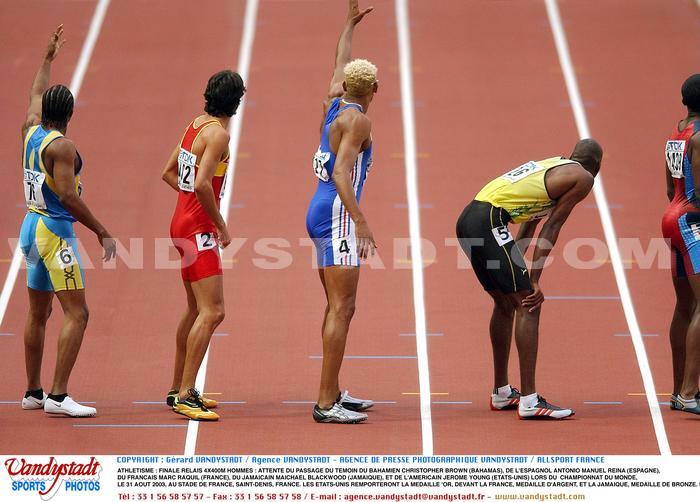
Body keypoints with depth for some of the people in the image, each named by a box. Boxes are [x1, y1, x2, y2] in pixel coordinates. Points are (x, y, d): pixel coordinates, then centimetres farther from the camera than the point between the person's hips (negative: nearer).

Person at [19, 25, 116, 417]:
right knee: (76, 313, -11)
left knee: (38, 314, 16)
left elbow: (36, 97, 29)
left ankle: (34, 392, 22)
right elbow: (68, 197, -23)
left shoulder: (32, 132, 8)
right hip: (55, 230, -9)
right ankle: (58, 396, -18)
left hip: (31, 227, 9)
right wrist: (103, 233, -20)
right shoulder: (61, 146, -16)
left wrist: (49, 57, 40)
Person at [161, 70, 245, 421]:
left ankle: (178, 389, 26)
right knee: (212, 312, -13)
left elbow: (169, 172, 20)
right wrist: (221, 225, -16)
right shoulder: (218, 133, -16)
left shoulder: (196, 125, 11)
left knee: (196, 310, 19)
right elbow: (202, 184, -26)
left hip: (183, 222, 10)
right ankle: (185, 396, -17)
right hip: (198, 229, -10)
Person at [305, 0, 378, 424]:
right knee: (342, 309, -12)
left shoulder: (334, 105, 13)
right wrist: (361, 223, -28)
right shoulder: (357, 119, -11)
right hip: (337, 216, -10)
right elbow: (341, 174, -22)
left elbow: (340, 67, 34)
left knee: (338, 308, 15)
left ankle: (334, 393, 21)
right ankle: (327, 404, -16)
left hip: (321, 215, 10)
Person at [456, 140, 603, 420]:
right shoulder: (583, 178, 4)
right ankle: (529, 401, -12)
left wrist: (517, 271, 31)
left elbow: (529, 224, 29)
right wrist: (534, 281, -3)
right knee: (529, 305, -7)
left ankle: (501, 393, 31)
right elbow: (551, 228, -2)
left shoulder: (552, 166, 29)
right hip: (489, 221, -9)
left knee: (506, 303, 22)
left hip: (468, 219, 9)